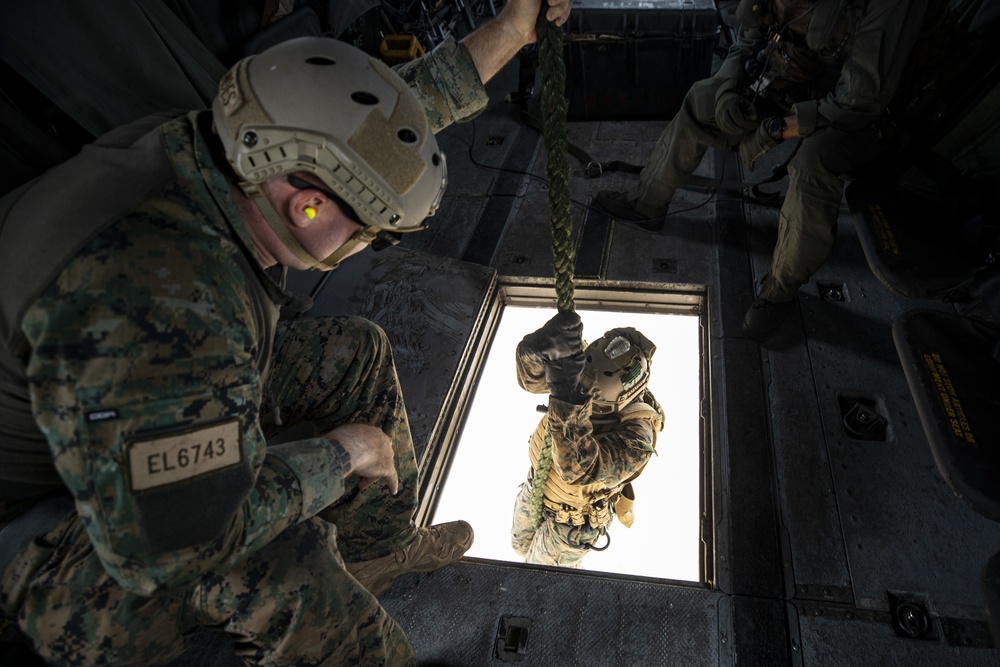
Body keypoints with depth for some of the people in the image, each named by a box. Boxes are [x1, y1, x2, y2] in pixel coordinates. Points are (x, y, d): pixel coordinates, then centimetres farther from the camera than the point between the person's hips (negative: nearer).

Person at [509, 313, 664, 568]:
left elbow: (580, 469, -53)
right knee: (522, 545, 31)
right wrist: (538, 349, -60)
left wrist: (565, 394, -66)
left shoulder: (636, 434, -40)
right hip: (538, 485, 5)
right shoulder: (584, 369, -25)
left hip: (571, 518, -5)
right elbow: (531, 377, -35)